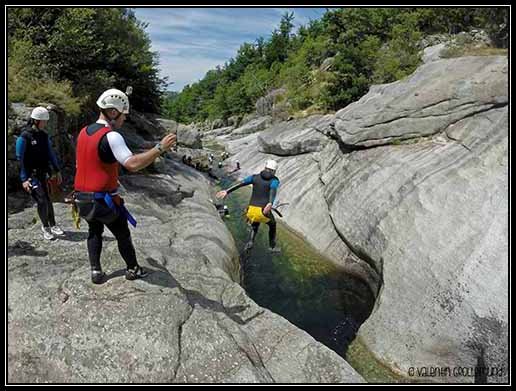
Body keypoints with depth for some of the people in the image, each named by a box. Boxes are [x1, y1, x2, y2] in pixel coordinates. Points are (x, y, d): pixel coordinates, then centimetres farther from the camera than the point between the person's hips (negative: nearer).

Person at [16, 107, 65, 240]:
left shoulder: (44, 135, 5)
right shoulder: (24, 136, -13)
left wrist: (57, 171, 12)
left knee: (48, 199, 8)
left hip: (42, 173, 6)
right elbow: (20, 159, -13)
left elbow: (50, 153, 13)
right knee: (42, 201, -9)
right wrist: (24, 179, -17)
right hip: (31, 175, -5)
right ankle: (45, 227, 9)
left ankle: (53, 226, 21)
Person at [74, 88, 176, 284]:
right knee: (123, 234, 13)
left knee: (94, 232, 25)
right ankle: (133, 269, 27)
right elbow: (132, 164, -33)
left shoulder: (83, 132, 7)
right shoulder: (111, 136, -19)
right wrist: (160, 148, -30)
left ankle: (96, 271, 23)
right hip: (104, 200, -7)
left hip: (82, 199, 7)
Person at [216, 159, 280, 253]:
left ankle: (250, 242, 8)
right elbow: (273, 190, -21)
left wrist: (227, 191, -6)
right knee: (272, 225, 29)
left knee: (254, 227, 32)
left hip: (251, 209, 3)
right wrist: (270, 203, -39)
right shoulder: (274, 181, 2)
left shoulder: (255, 177, 12)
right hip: (263, 211, -3)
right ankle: (272, 247, 35)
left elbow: (240, 184, 0)